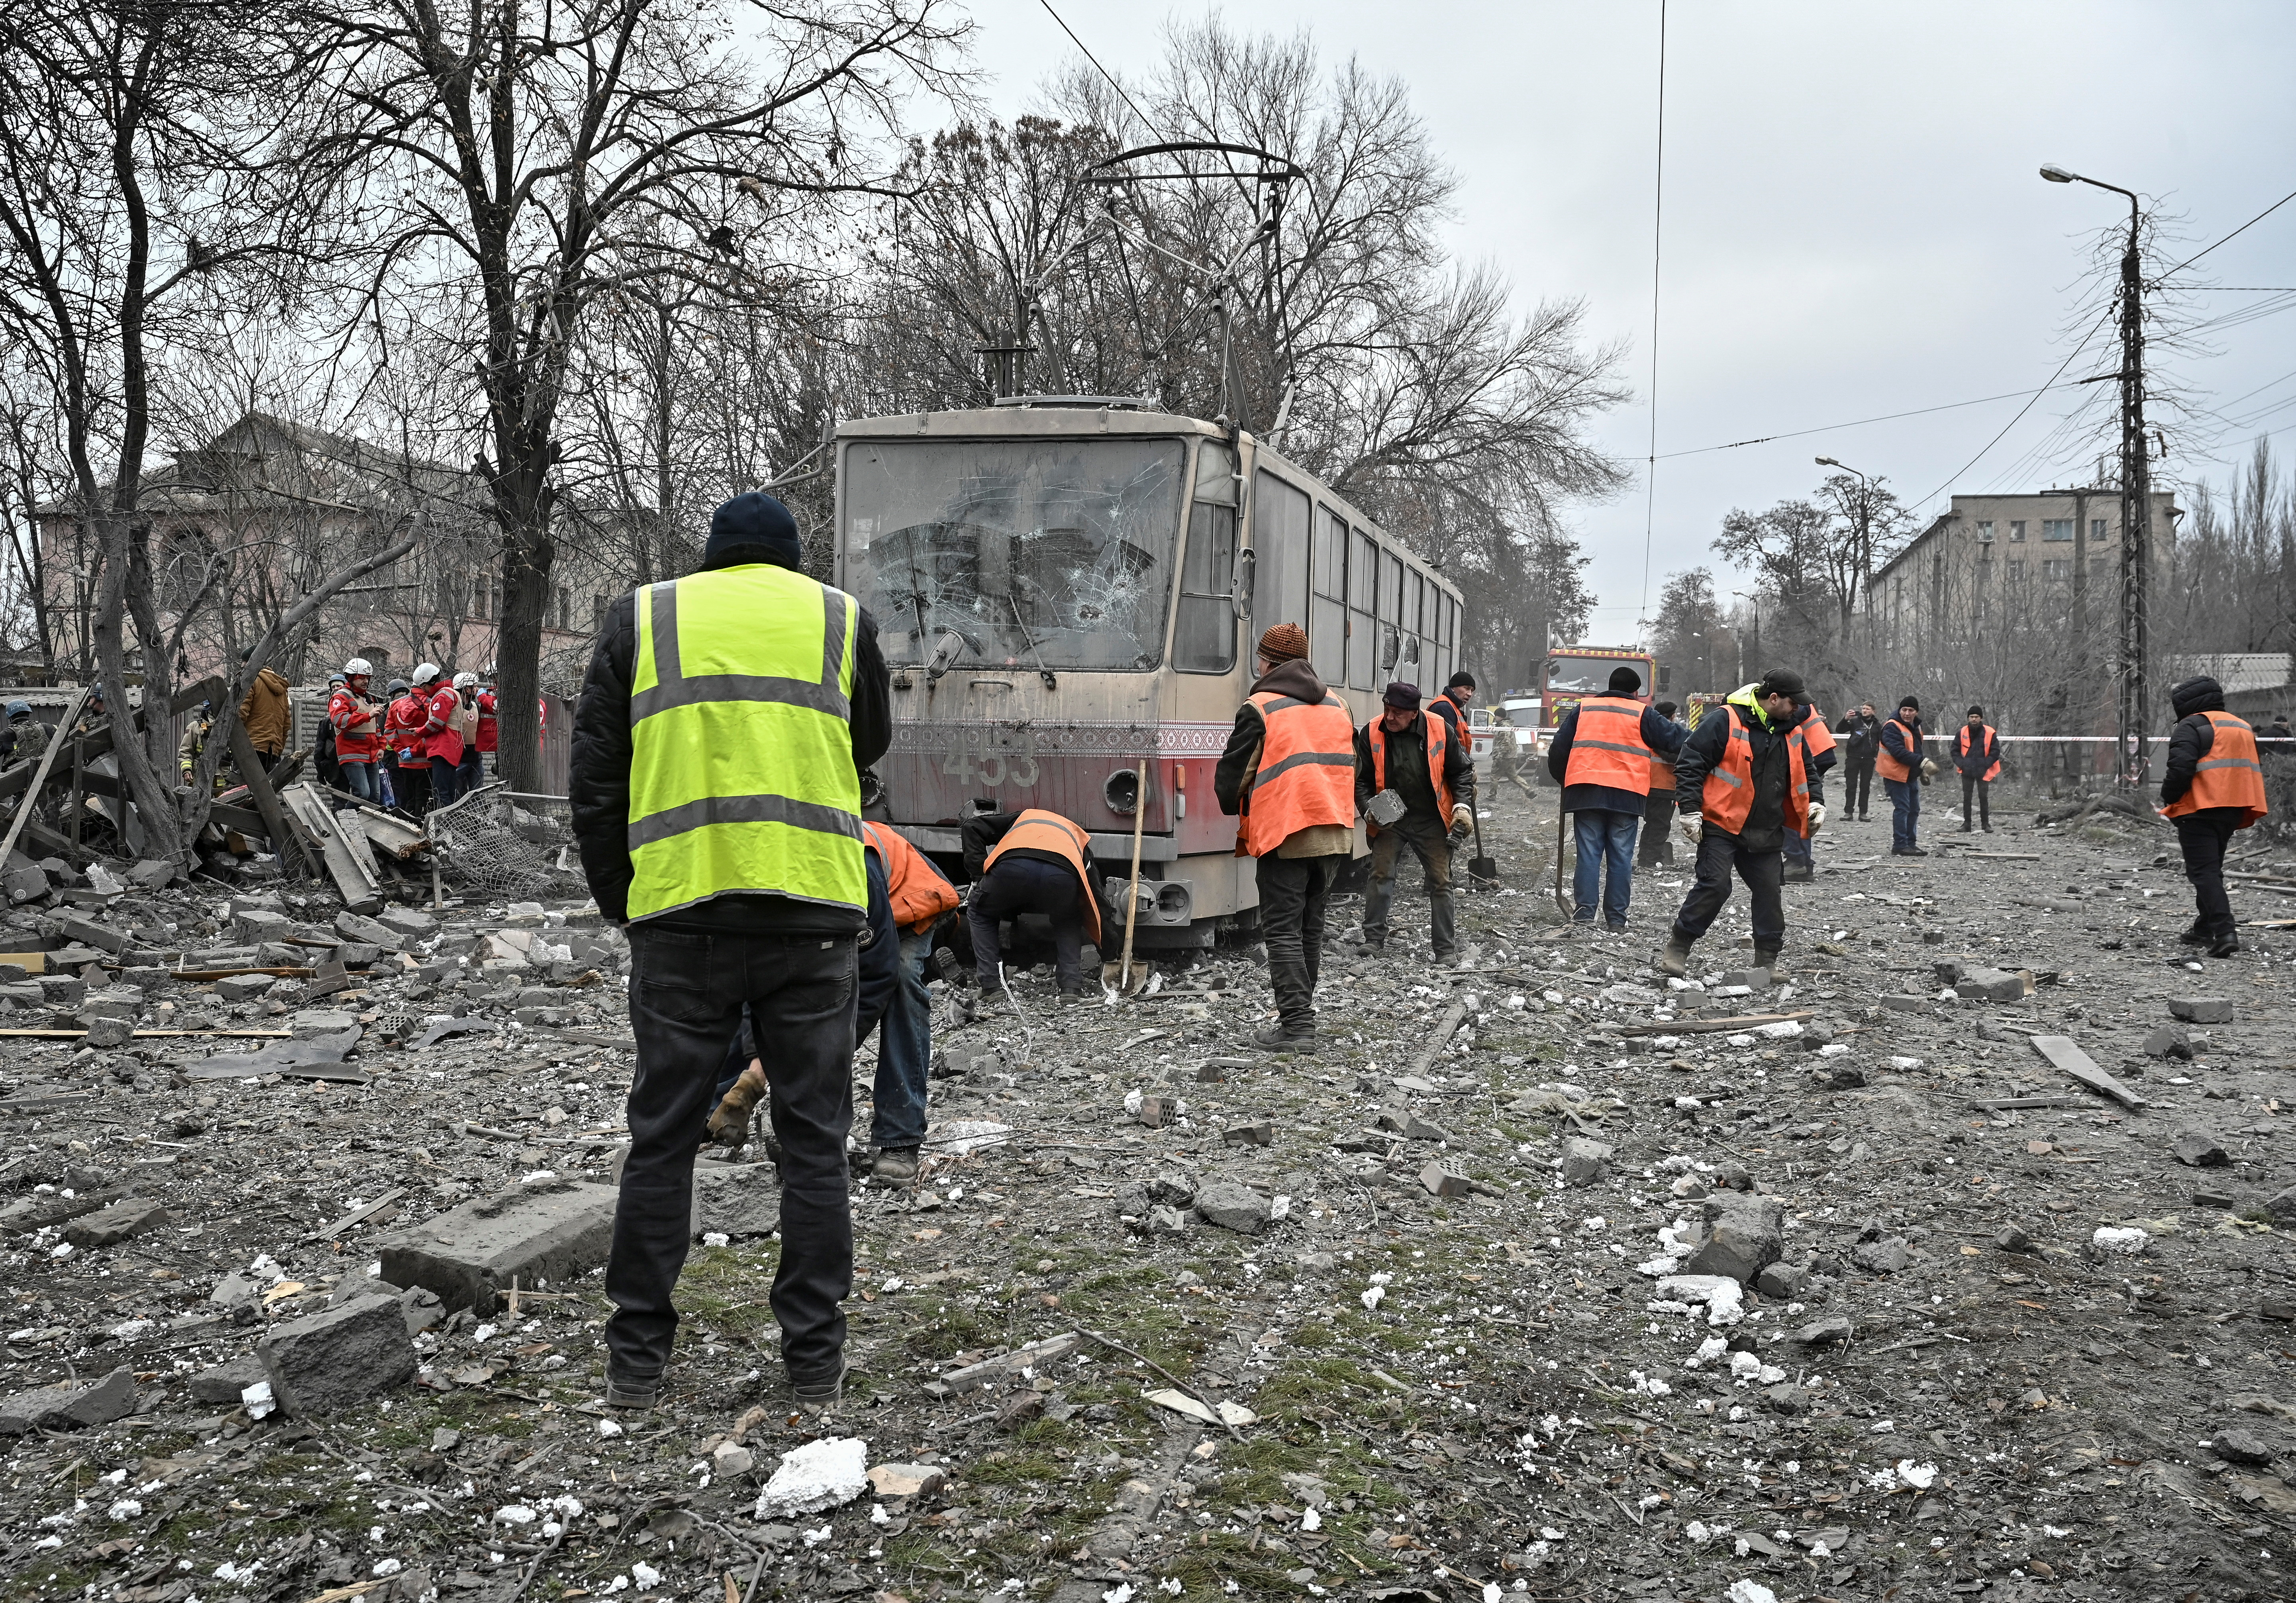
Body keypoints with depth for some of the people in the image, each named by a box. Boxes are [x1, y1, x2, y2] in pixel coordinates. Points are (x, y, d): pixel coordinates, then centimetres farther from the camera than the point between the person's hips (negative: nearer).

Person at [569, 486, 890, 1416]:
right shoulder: (840, 617, 11)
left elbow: (594, 780, 9)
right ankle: (815, 1364, 14)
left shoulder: (642, 615, 11)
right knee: (813, 1141, 8)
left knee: (662, 1138, 10)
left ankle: (636, 1361, 19)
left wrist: (619, 900, 17)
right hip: (813, 911, 0)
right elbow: (871, 746, 25)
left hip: (680, 913, 0)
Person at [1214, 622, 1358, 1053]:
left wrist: (1235, 810, 18)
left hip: (1285, 834, -6)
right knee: (1310, 928, 16)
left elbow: (1232, 776, -2)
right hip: (1336, 834, 7)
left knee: (1282, 931, -2)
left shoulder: (1260, 709, -7)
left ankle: (1297, 1027, -8)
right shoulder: (1338, 704, 14)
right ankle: (1299, 1015, 23)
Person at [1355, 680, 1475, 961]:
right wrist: (1369, 811, -16)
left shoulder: (1440, 730, -12)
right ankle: (1374, 938, 6)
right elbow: (1362, 780, -2)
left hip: (1432, 821, 0)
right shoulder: (1371, 734, -10)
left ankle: (1446, 949, 11)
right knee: (1381, 874, -7)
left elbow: (1461, 771, 0)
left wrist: (1462, 806, -11)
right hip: (1390, 820, 0)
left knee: (1441, 882, 2)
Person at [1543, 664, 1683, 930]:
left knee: (1588, 854, 4)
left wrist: (1563, 779, 27)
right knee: (1621, 857, 4)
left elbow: (1558, 750, 12)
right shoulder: (1642, 714, 6)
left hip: (1586, 793, 2)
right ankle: (1616, 919, 4)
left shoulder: (1583, 710, 13)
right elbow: (1674, 740, 3)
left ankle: (1584, 912, -3)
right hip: (1627, 796, -2)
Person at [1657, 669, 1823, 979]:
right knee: (1715, 886, -14)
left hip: (1766, 834, 7)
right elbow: (1690, 764, -12)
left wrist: (1815, 802, 7)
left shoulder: (1792, 732, 11)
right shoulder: (1724, 721, -12)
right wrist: (1690, 810, -17)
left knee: (1770, 893, 6)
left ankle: (1767, 962, 19)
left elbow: (1805, 773, 25)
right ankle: (1676, 950, 0)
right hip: (1721, 825, -6)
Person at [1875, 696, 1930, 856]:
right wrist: (1923, 762, -32)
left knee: (1914, 810, 13)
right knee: (1902, 809, -10)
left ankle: (1911, 843, 22)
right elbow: (1899, 752, -28)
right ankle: (1900, 846, -6)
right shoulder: (1892, 728, -17)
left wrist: (1922, 771, 23)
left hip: (1911, 775, 9)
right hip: (1896, 775, -9)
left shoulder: (1916, 727, 13)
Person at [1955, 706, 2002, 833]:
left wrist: (1985, 765, -10)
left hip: (1983, 773, -2)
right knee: (1967, 797, 4)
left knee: (1984, 797, 1)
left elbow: (1995, 752, -1)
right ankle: (1966, 824, 10)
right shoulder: (1962, 733, 2)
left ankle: (1986, 824, 10)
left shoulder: (1990, 733, -3)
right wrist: (1961, 764, -5)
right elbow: (1955, 751, 8)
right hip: (1967, 772, 2)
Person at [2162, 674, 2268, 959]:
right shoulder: (2243, 727, 21)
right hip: (2233, 812, 9)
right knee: (2212, 869, 20)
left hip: (2200, 811, -8)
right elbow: (2254, 771, 23)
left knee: (2204, 872, -9)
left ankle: (2224, 932, -22)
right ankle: (2204, 930, 27)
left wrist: (2168, 797, -4)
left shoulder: (2191, 727, -7)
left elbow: (2181, 768, -20)